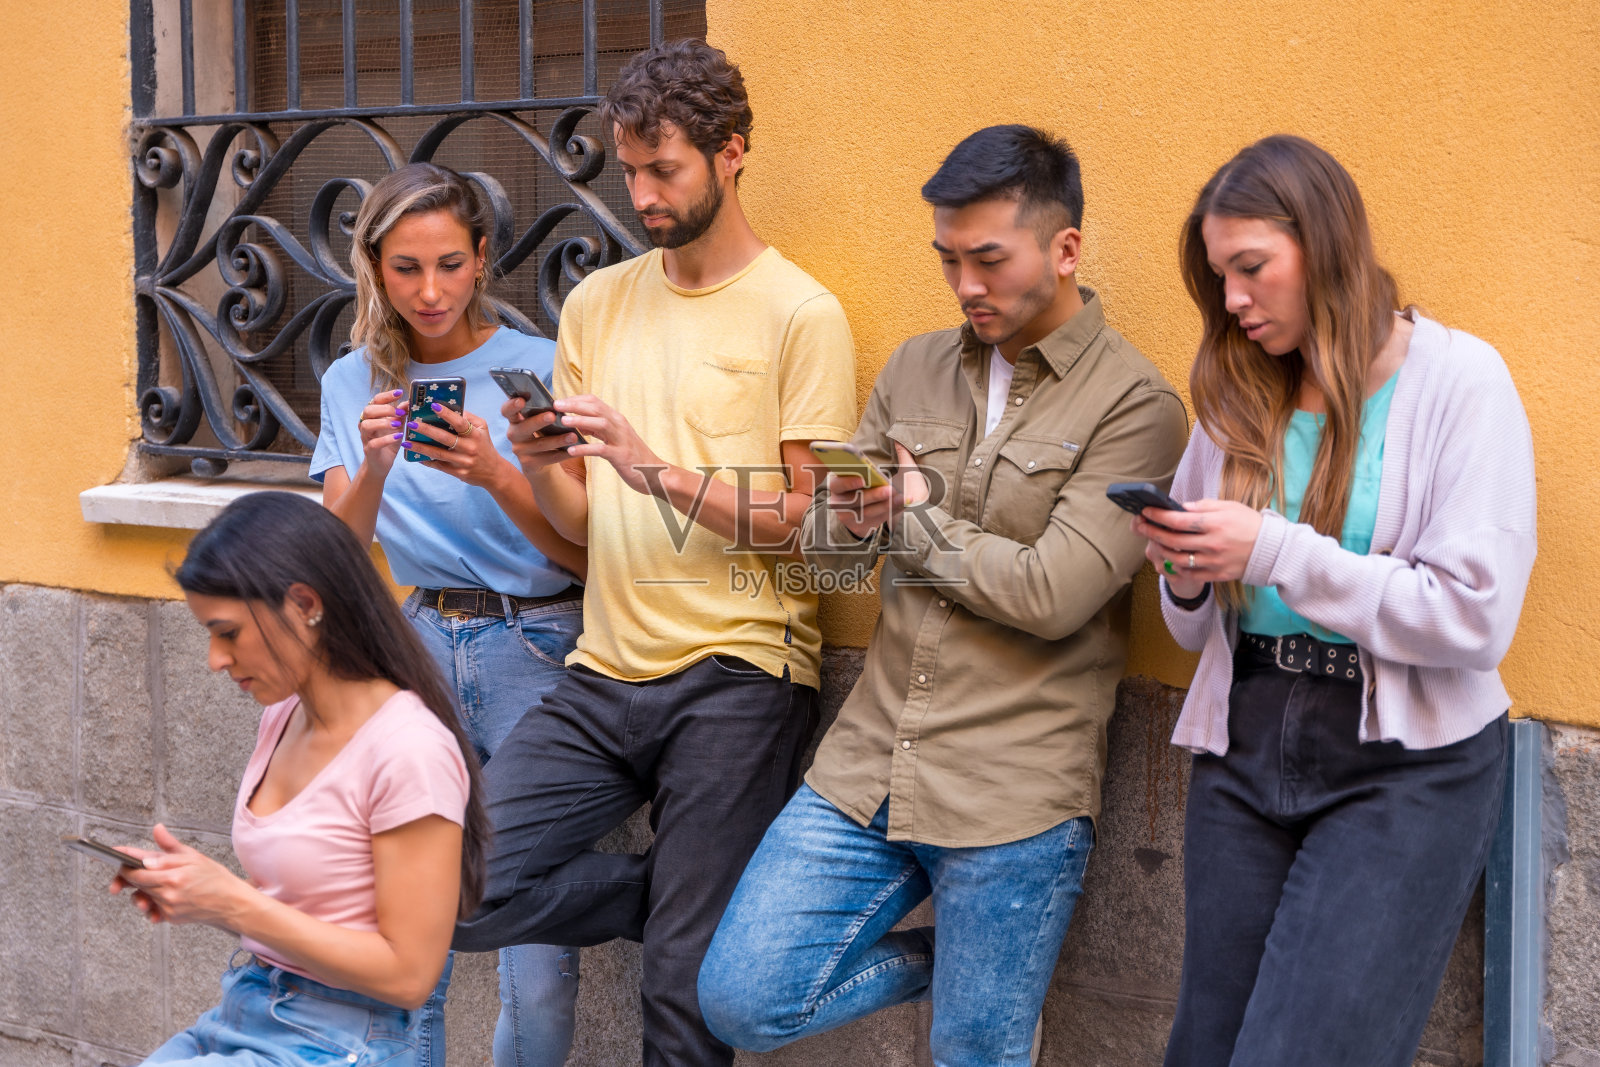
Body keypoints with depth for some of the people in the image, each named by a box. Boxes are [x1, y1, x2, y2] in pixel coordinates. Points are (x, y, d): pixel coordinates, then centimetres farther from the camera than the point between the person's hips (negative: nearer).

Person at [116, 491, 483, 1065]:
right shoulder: (282, 716, 8)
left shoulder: (409, 752, -18)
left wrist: (234, 904, -17)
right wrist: (189, 890, -3)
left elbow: (408, 974, -17)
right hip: (242, 1016, 8)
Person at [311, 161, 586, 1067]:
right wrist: (373, 466, -20)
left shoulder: (539, 368, -5)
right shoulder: (356, 382, 7)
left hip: (536, 648, -3)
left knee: (539, 971, -7)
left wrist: (494, 475, -23)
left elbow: (583, 553, -7)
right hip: (423, 646, 3)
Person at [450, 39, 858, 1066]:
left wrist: (660, 471, -18)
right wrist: (538, 466, -9)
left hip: (737, 677, -5)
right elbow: (582, 521, 13)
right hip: (606, 673, 5)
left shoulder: (801, 315, -4)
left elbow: (809, 525, -8)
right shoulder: (598, 303, 12)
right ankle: (690, 899, 11)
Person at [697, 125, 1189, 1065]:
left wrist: (914, 521, -4)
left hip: (1012, 800, -5)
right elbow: (826, 545, 12)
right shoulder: (916, 370, 10)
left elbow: (1051, 595, -18)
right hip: (869, 767, 5)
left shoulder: (1134, 405, -8)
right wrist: (851, 516, -12)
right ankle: (957, 967, 22)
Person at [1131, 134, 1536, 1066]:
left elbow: (1472, 621, -15)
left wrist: (1275, 551, -17)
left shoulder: (1459, 380, -6)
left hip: (1404, 771, -5)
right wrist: (1190, 578, -6)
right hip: (1243, 752, 5)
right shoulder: (1242, 402, 11)